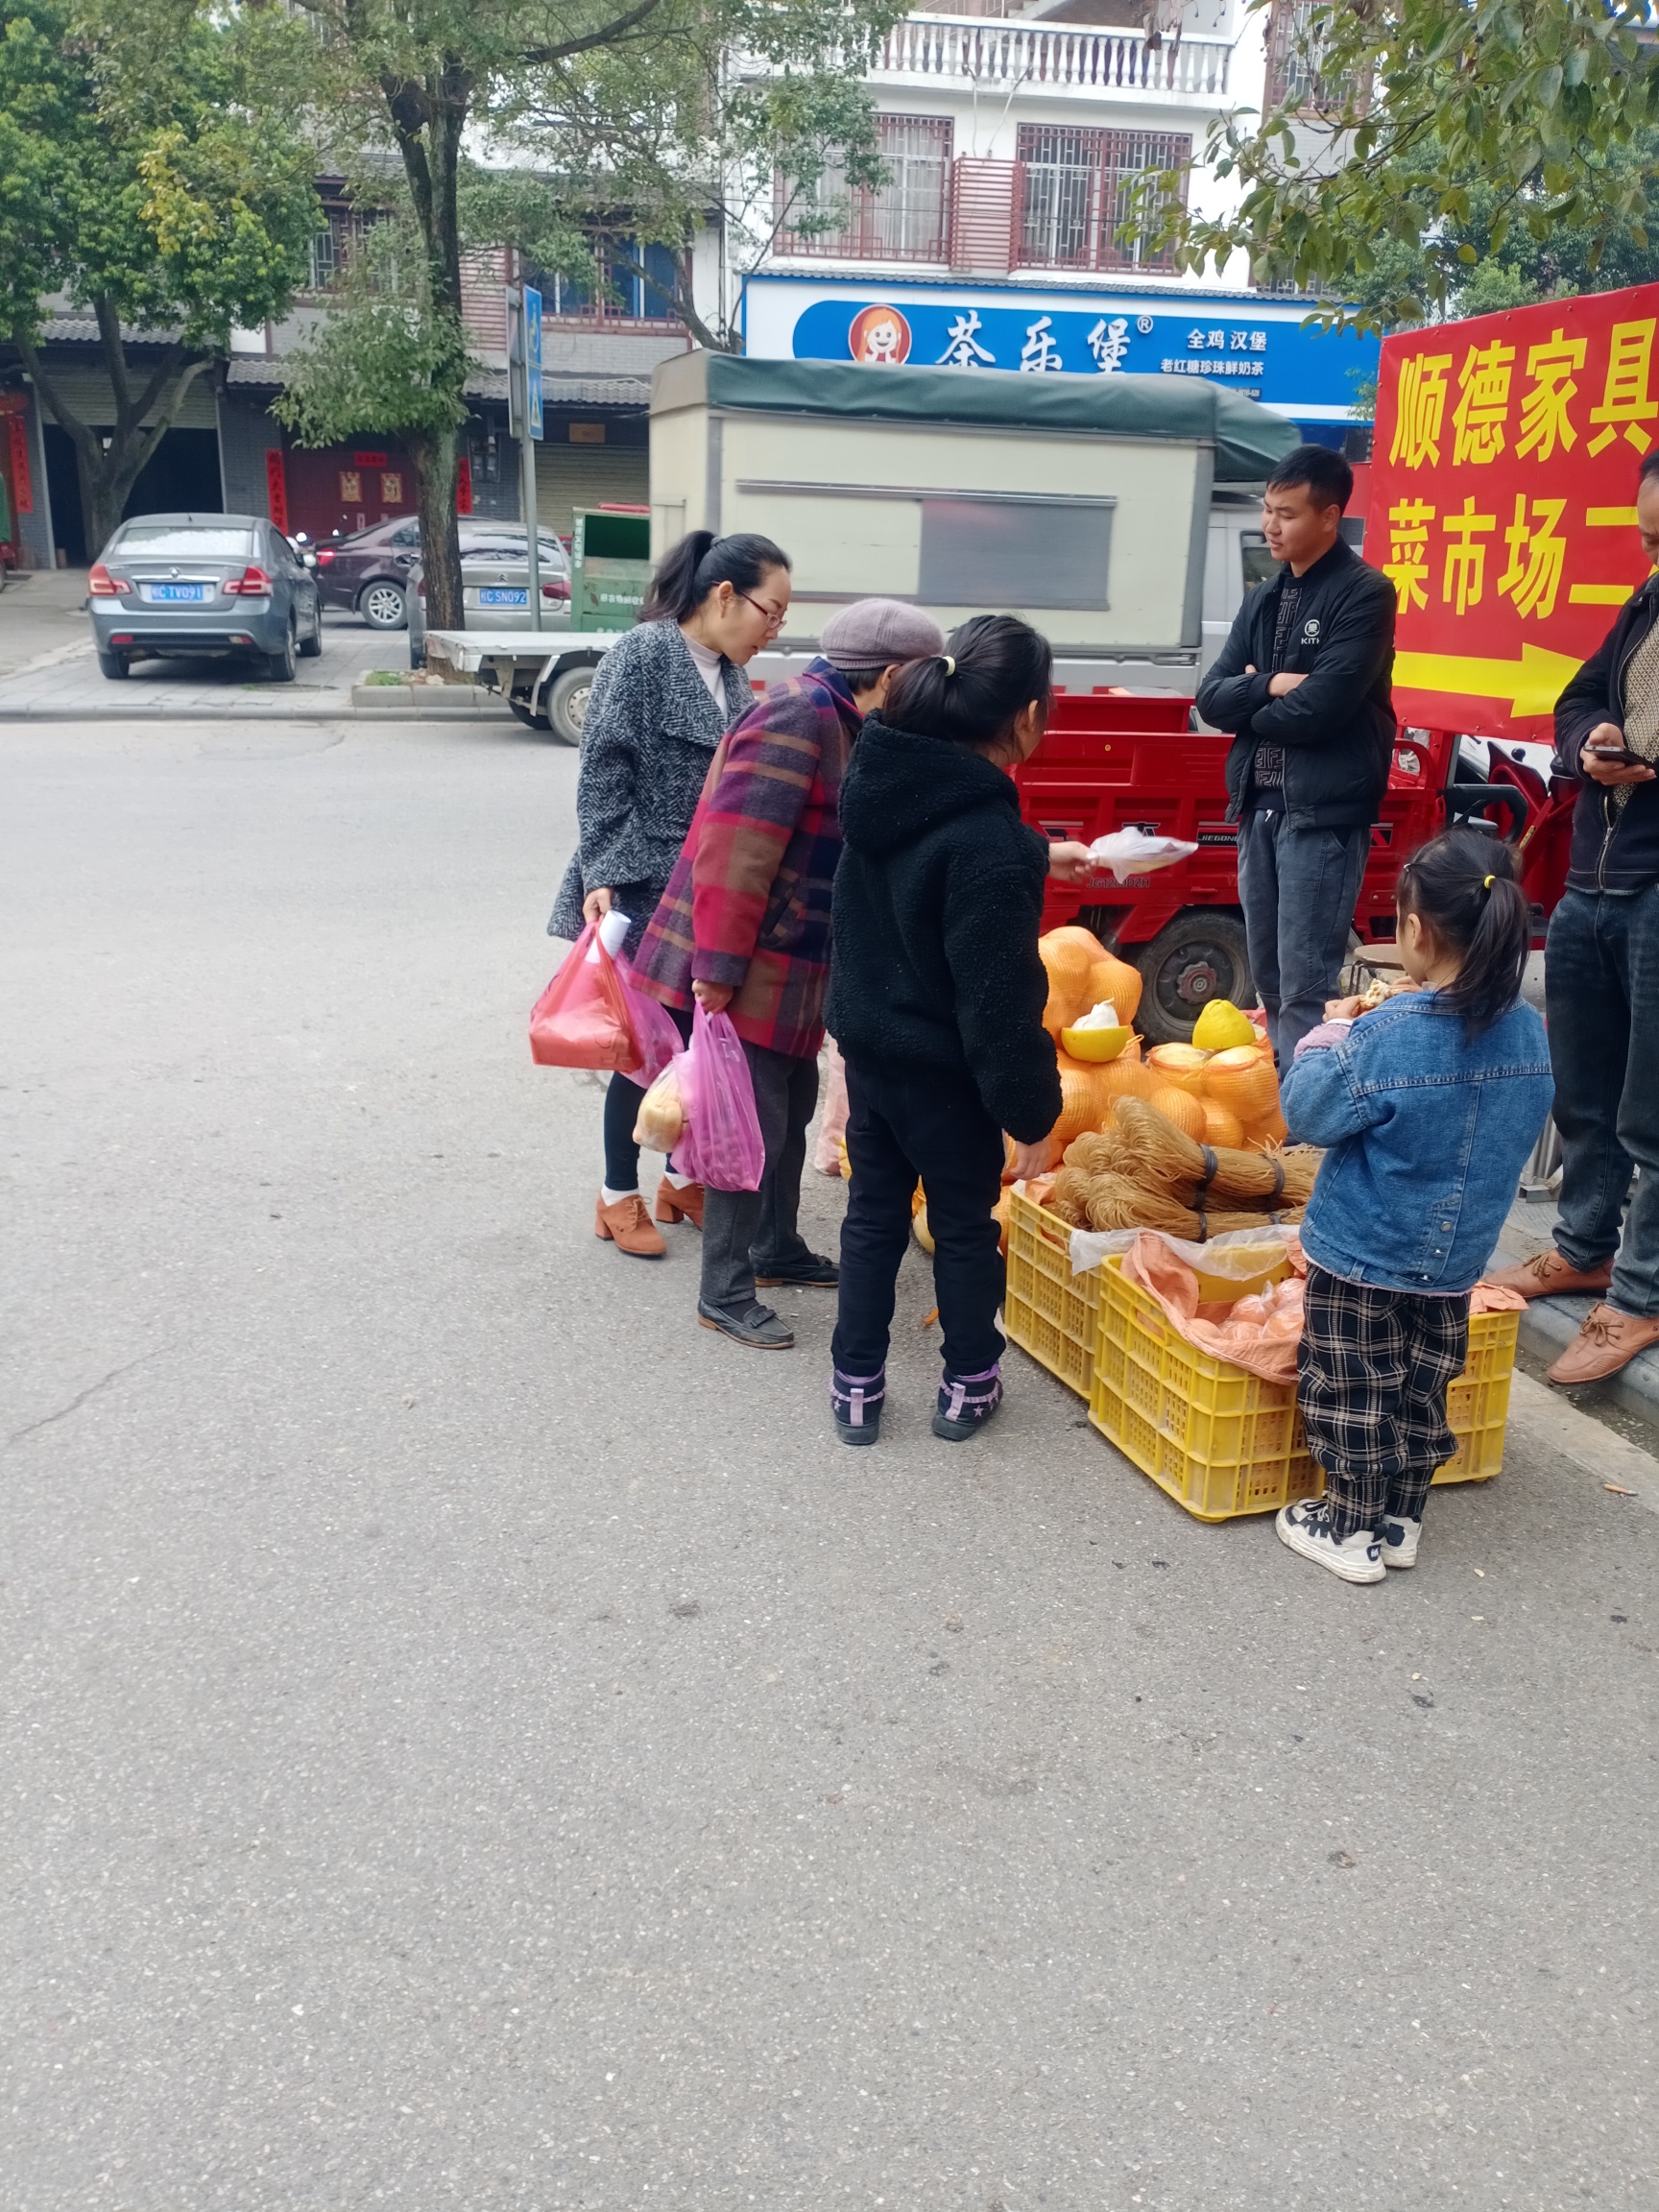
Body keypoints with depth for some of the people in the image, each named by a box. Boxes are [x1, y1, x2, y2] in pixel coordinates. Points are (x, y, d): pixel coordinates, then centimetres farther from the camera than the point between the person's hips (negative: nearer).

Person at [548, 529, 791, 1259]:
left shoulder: (730, 674, 9)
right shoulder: (642, 655, -12)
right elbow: (601, 775, -15)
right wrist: (601, 875, -20)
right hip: (644, 889, -7)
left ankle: (683, 1179, 27)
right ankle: (619, 1196, 17)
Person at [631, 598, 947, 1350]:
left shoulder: (836, 724, 12)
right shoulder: (799, 718, -20)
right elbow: (735, 851, -26)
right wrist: (718, 972, -26)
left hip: (789, 973, 10)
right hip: (741, 974, -10)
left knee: (792, 1106, 20)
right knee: (754, 1126, -4)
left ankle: (777, 1250, 37)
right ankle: (724, 1294, 8)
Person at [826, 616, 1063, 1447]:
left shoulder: (880, 777, -4)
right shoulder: (986, 840, -28)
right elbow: (998, 1000, -25)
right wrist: (1031, 1111, -15)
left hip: (866, 1044, 7)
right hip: (944, 1071, -7)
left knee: (872, 1215, 18)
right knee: (965, 1226, 14)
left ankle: (856, 1386, 27)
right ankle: (968, 1386, 30)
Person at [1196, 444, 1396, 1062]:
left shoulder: (1365, 593, -8)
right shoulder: (1263, 600, 15)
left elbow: (1320, 708, -18)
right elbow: (1211, 698, 6)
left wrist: (1249, 706, -1)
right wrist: (1270, 686, -12)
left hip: (1324, 813, -7)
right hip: (1259, 805, 8)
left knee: (1304, 989, -8)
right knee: (1268, 978, 14)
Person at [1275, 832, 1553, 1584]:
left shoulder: (1386, 1038, -26)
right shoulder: (1528, 1033, -7)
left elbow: (1308, 1114, -16)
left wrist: (1321, 1043, 0)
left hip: (1362, 1260, -6)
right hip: (1456, 1260, 6)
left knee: (1352, 1395, 10)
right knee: (1422, 1392, 19)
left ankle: (1352, 1533, 22)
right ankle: (1401, 1522, 33)